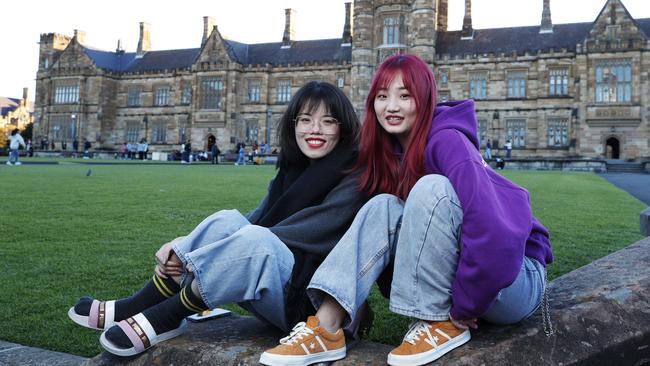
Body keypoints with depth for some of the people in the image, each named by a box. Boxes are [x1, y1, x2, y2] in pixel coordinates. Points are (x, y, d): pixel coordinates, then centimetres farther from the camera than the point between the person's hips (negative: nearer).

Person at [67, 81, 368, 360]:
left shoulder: (356, 179, -9)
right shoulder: (290, 171, 11)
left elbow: (310, 231, -21)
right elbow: (256, 221, 1)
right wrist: (188, 247, -16)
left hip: (317, 303, -6)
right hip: (277, 296, 6)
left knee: (256, 238, -31)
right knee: (227, 220, -16)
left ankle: (162, 319, -17)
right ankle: (136, 308, -12)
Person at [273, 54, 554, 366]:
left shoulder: (447, 141, -21)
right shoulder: (391, 151, 3)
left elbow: (492, 231, -31)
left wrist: (462, 307, -21)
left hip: (513, 278, -6)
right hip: (458, 270, 7)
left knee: (431, 188, -27)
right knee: (384, 207, -11)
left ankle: (442, 324, -16)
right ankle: (328, 327, -22)